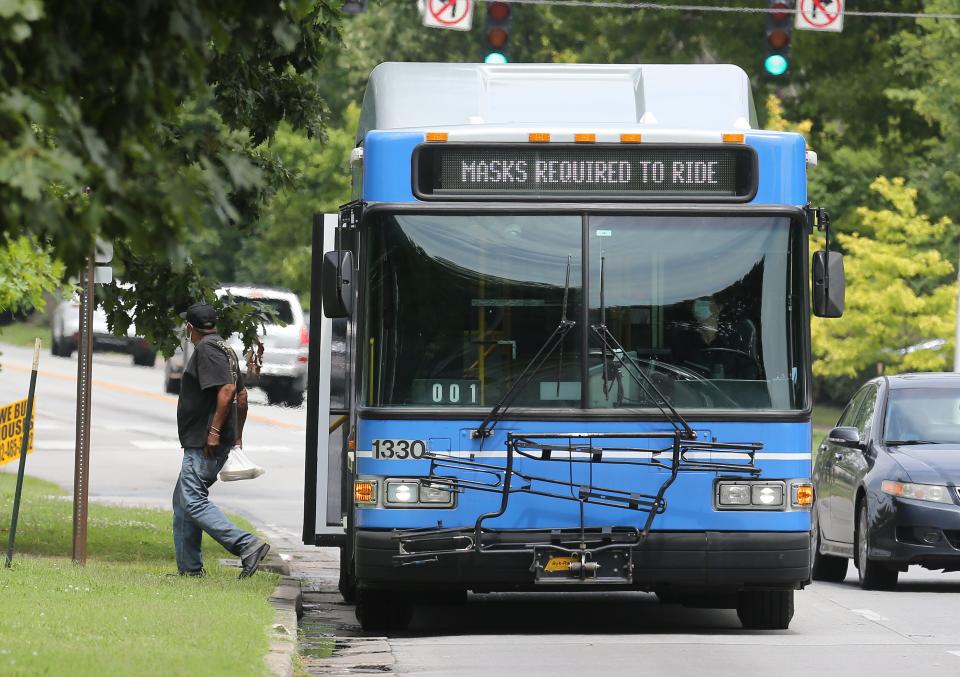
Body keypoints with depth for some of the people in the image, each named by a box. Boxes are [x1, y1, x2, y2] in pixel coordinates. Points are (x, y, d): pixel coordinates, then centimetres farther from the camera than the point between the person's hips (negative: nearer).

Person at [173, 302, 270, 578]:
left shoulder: (207, 349, -13)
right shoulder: (225, 348, 19)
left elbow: (227, 390, -24)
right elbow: (241, 395, 23)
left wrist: (214, 431, -24)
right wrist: (237, 436, 27)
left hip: (205, 444, -11)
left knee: (193, 501, -16)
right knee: (182, 502, 14)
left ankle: (248, 545, -23)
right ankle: (189, 568, 15)